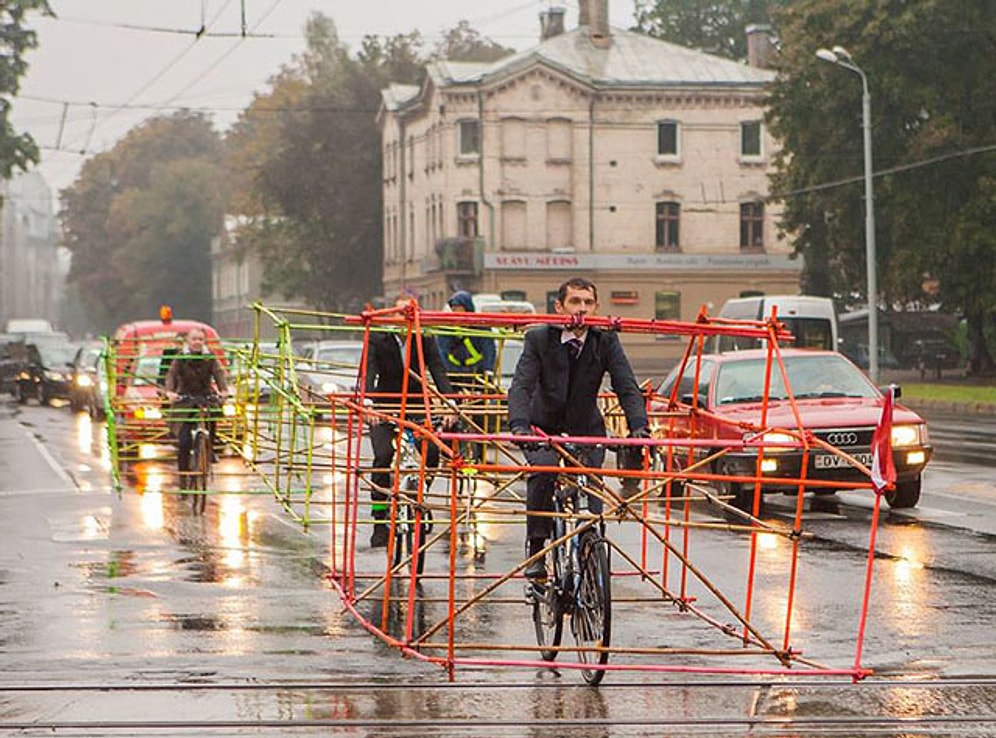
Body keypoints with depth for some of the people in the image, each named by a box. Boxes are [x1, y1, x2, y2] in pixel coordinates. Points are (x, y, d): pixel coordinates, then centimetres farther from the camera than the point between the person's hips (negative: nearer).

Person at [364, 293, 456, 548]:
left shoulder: (425, 340, -5)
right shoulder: (378, 340, -9)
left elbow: (438, 371, -14)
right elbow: (368, 373, -20)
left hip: (415, 406, 2)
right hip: (384, 407, -2)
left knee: (432, 453, -19)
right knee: (383, 456, -21)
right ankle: (380, 520, -13)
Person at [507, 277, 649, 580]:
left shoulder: (606, 341, -11)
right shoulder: (539, 339, -15)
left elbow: (627, 388, -18)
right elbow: (521, 385, -26)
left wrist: (639, 427, -37)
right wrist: (520, 426, -45)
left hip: (586, 430, 2)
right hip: (544, 428, -2)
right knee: (542, 470, -28)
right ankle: (535, 549, -16)